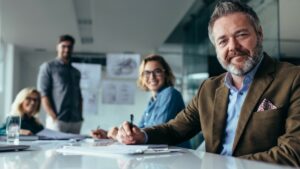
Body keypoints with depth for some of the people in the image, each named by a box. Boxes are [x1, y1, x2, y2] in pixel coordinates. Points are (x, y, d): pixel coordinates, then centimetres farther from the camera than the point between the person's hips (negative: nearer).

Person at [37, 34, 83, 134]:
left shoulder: (76, 72, 19)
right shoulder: (48, 67, 4)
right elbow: (43, 94, -4)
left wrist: (80, 116, 6)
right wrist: (54, 117, -13)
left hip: (76, 121, 5)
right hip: (57, 120, -4)